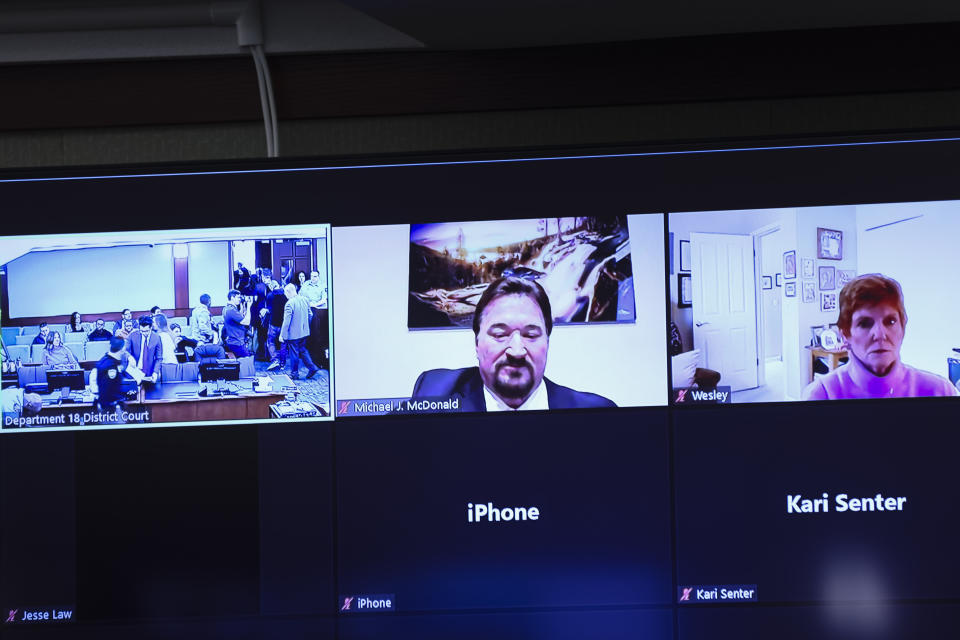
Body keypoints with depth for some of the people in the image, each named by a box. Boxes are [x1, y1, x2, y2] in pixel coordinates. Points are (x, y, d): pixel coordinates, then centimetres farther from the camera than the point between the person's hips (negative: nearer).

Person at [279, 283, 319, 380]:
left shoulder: (289, 304, -21)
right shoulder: (304, 299, 2)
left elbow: (286, 321, -20)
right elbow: (310, 315, 12)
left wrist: (282, 334, -14)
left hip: (293, 333, -7)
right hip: (304, 332, 7)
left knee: (294, 354, 5)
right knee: (303, 350, 21)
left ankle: (294, 374, 14)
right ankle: (312, 367, 12)